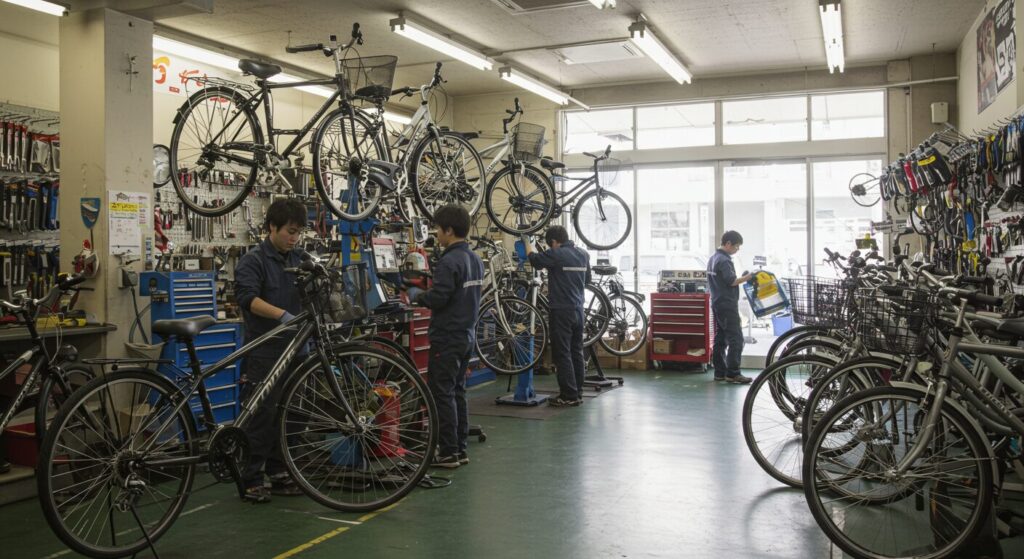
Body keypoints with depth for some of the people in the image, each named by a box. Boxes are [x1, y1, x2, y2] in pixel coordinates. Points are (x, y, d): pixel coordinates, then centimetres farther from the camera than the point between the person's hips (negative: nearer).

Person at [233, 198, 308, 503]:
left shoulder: (298, 259, 13)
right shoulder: (253, 261, -7)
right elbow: (247, 297, -23)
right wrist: (283, 315, -36)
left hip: (293, 350, 6)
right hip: (264, 353, -6)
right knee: (260, 417, -2)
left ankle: (279, 473, 22)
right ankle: (251, 480, 8)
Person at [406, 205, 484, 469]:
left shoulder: (449, 262, -18)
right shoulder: (476, 260, 11)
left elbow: (437, 299, -23)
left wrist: (415, 294, -3)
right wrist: (426, 291, 19)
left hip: (447, 338, -9)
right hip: (466, 335, 9)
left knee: (442, 393, -2)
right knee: (458, 392, 14)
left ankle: (448, 453, 2)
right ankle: (460, 449, 18)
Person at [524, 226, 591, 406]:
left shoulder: (556, 254, -14)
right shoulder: (583, 254, 8)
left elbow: (534, 258, 3)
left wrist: (527, 242, 21)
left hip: (561, 311, -7)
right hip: (578, 310, 7)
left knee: (562, 354, -2)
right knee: (577, 353, 12)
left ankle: (569, 396, -1)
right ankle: (578, 393, 18)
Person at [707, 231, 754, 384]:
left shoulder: (713, 258, 15)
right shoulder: (724, 260, -16)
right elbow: (731, 281, -21)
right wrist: (748, 277, -12)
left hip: (717, 303, 10)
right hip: (727, 304, -10)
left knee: (720, 339, 10)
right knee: (736, 338, -9)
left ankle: (720, 372, 13)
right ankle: (732, 373, -10)